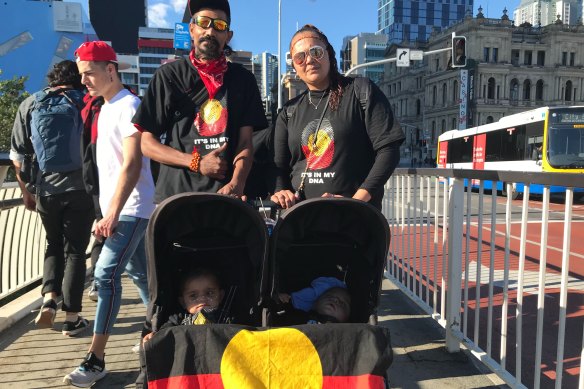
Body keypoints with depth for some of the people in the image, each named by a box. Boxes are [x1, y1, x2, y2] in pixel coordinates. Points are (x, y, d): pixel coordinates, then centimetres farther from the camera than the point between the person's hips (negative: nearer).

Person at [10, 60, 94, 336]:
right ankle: (72, 318, 10)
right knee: (75, 251, 7)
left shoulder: (29, 104, 6)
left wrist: (25, 192, 14)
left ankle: (49, 297, 5)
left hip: (46, 191, 2)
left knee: (54, 245, 23)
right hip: (80, 189, -2)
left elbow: (17, 155, 6)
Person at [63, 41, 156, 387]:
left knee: (106, 275, -11)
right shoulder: (107, 108, 16)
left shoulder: (129, 106, -13)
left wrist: (113, 214, -23)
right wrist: (110, 211, 15)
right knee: (138, 273, 15)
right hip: (120, 209, 9)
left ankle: (96, 360, -2)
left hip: (131, 209, -9)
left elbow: (132, 165, -21)